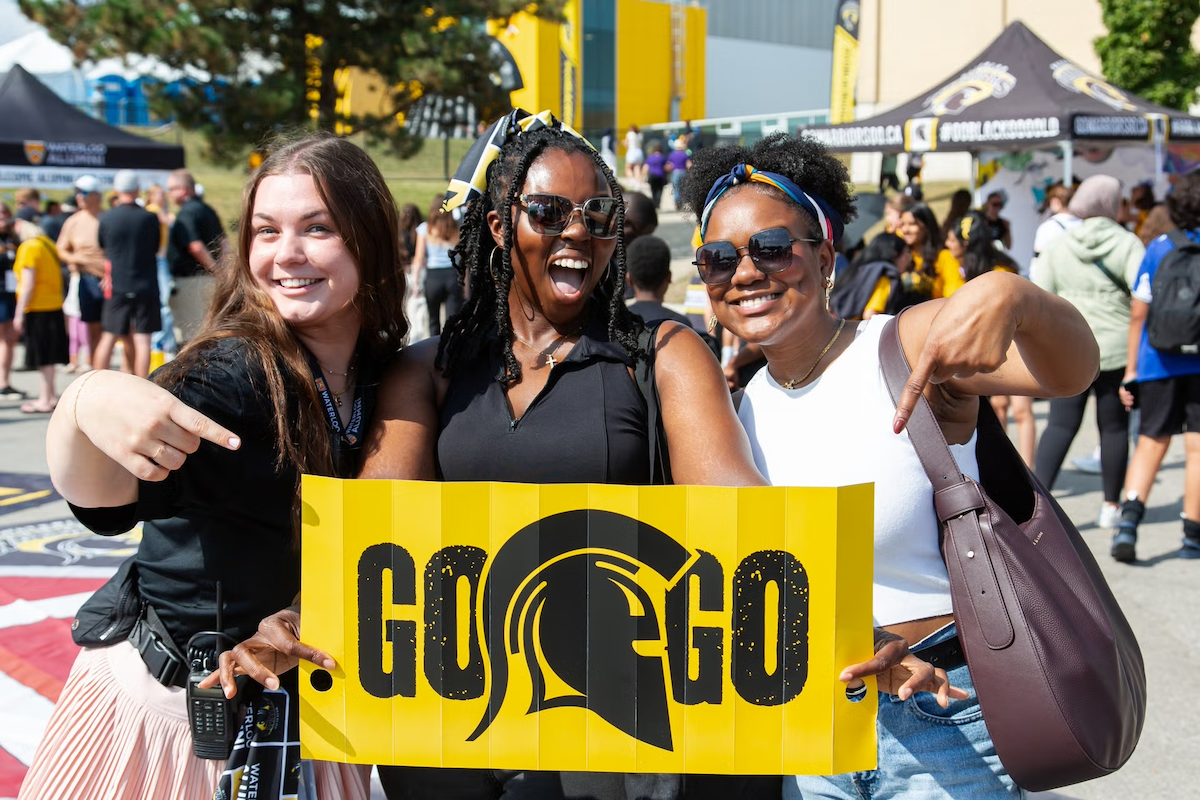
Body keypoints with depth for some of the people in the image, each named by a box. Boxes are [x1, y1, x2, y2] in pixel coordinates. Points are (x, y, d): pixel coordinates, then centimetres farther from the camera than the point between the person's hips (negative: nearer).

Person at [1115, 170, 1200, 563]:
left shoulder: (1158, 248, 3)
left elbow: (1138, 314, 3)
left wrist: (1131, 369, 8)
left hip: (1159, 363, 2)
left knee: (1151, 442, 11)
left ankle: (1129, 517, -9)